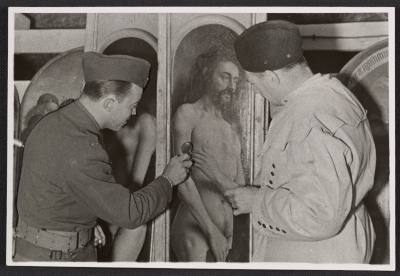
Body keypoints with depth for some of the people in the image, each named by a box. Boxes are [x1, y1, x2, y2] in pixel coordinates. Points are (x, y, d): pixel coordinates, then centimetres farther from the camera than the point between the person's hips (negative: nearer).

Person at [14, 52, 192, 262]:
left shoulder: (53, 122, 0)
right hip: (53, 258, -9)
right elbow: (130, 213, -22)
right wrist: (167, 180, -7)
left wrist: (85, 222, 9)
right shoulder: (80, 155, -28)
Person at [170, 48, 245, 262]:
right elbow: (183, 180, -10)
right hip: (193, 229, -5)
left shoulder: (231, 133, 17)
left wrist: (216, 175, -12)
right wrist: (212, 231, -13)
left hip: (227, 234, 5)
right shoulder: (188, 113, 0)